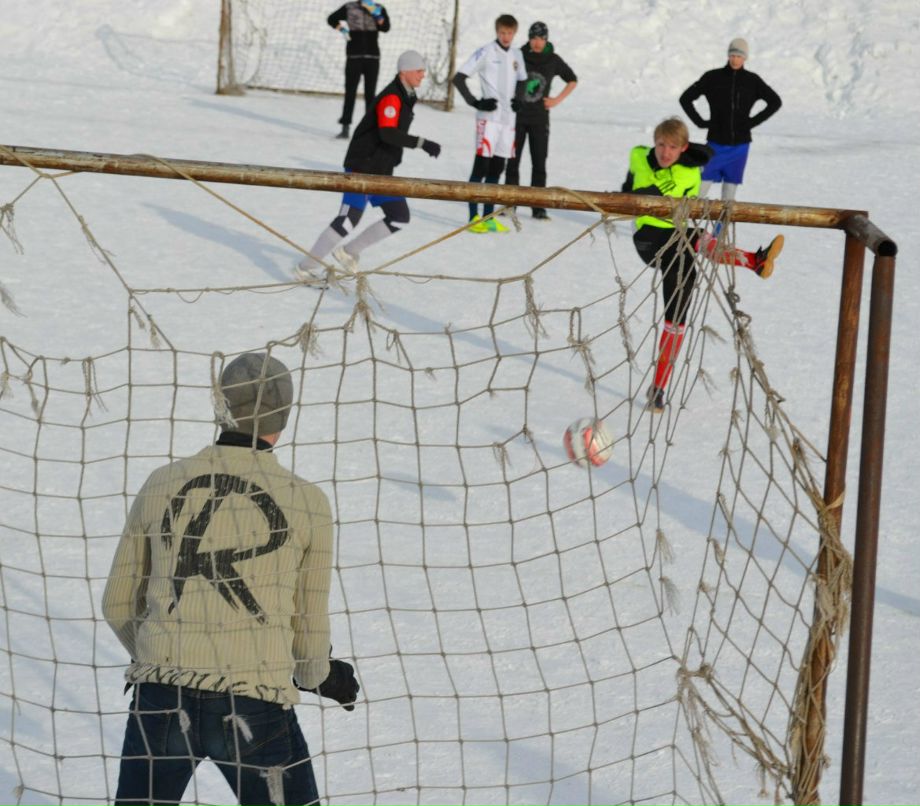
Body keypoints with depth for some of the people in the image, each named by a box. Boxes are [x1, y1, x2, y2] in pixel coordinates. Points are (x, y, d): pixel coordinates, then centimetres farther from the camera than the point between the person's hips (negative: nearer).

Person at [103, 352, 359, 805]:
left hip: (162, 702, 2)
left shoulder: (161, 485, 5)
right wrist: (319, 677, 31)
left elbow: (119, 605, 13)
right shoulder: (307, 503, 0)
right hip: (254, 714, -2)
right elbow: (309, 626, 8)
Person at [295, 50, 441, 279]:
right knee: (348, 221, -14)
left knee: (399, 217, 5)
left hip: (381, 172, 10)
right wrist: (421, 143, -37)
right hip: (361, 168, -10)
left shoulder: (405, 96, 11)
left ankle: (349, 251, 15)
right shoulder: (391, 97, -19)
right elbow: (388, 133, -33)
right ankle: (306, 267, -5)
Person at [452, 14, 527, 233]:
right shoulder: (486, 52, -8)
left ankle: (488, 217, 15)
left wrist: (518, 99, 11)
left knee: (497, 168, 9)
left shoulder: (517, 55, 12)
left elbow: (522, 80, 29)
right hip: (489, 117, -6)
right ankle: (474, 217, -7)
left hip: (508, 119, 6)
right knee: (482, 165, -9)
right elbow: (459, 78, -10)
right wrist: (476, 102, -13)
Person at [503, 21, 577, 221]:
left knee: (539, 163, -2)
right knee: (513, 161, 1)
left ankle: (538, 207, 2)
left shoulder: (553, 60, 0)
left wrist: (558, 100, 4)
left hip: (540, 119, 0)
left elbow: (573, 80, 15)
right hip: (517, 116, 0)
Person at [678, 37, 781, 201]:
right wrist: (700, 122, -4)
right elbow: (686, 98, 4)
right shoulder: (712, 77, -4)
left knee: (729, 194, 6)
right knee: (699, 191, -10)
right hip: (716, 143, -2)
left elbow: (775, 102, 12)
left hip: (740, 145, 2)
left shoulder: (752, 81, 1)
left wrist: (753, 121, 3)